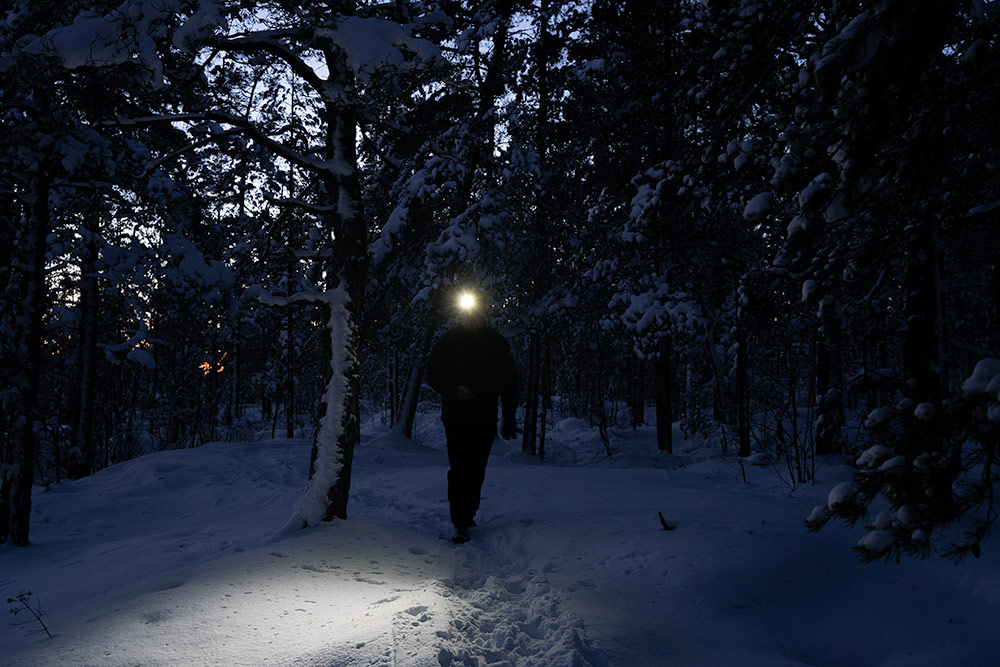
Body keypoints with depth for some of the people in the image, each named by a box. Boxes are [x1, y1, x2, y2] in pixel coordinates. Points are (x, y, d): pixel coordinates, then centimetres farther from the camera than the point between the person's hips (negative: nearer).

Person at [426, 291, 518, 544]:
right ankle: (461, 523, -6)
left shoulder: (496, 343, 7)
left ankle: (466, 515, 22)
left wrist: (509, 419, 7)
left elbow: (509, 383, 10)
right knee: (460, 470, -8)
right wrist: (453, 390, -17)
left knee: (476, 471, 6)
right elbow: (433, 375, 3)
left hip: (485, 418, 2)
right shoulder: (448, 341, 3)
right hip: (456, 416, -2)